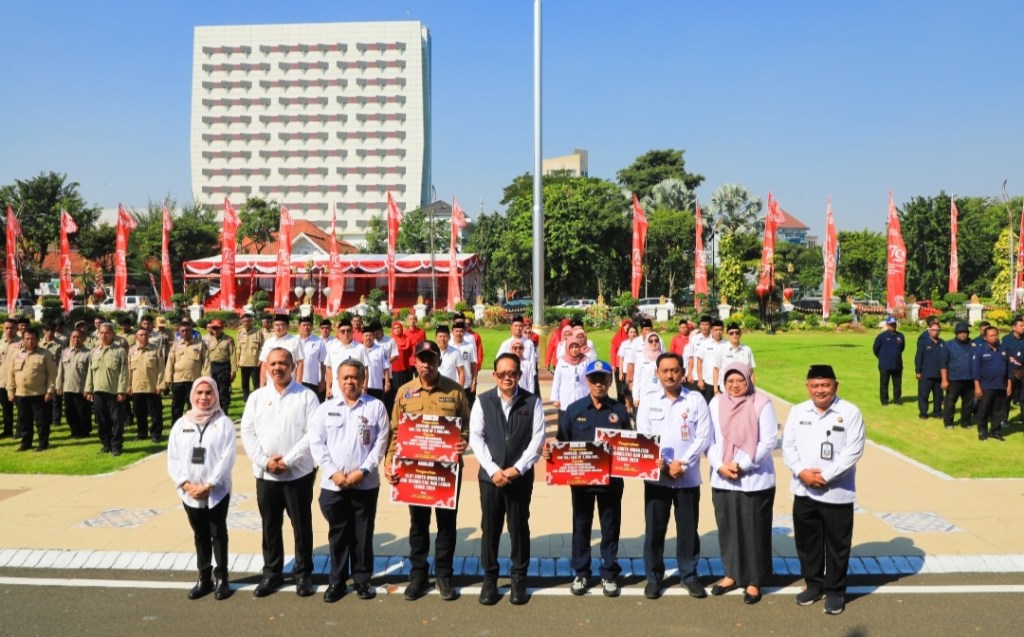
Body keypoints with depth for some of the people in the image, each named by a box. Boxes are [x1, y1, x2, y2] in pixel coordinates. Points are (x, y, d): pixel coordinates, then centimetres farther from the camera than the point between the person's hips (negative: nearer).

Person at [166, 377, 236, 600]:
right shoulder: (181, 423, 5)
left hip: (217, 491, -3)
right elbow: (173, 458, 3)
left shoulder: (224, 423, -6)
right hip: (189, 493, 3)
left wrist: (208, 486, -16)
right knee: (200, 536, 13)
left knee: (218, 534, 6)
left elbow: (227, 458, -12)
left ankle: (221, 578, 15)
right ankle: (204, 578, 22)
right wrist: (185, 484, -9)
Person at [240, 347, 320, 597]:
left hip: (299, 473, -3)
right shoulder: (256, 397, 7)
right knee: (270, 525, 12)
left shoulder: (307, 396, -4)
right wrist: (265, 461, -11)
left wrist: (288, 460, -17)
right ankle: (272, 573, 26)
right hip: (265, 474, 3)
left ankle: (303, 574, 20)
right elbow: (248, 432, 1)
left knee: (302, 525, 6)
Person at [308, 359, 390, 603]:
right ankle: (337, 580, 21)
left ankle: (362, 579, 21)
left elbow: (380, 443, -3)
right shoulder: (325, 408, 5)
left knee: (363, 534, 8)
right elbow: (316, 443, 1)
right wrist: (333, 472, -9)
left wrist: (363, 471, -12)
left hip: (366, 484, -1)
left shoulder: (376, 407, 1)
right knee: (338, 534, 10)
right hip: (333, 484, 1)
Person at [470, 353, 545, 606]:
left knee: (519, 528, 8)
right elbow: (476, 437, -3)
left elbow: (538, 438, -5)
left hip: (521, 476, -1)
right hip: (490, 476, 1)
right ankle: (489, 578, 20)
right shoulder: (482, 401, 0)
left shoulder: (532, 402, -2)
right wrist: (494, 470, -12)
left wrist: (517, 468, -13)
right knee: (490, 528, 7)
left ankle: (519, 578, 21)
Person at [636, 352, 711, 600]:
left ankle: (689, 575, 24)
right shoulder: (648, 401, 3)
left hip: (688, 476, 0)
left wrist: (683, 463, -13)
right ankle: (653, 577, 19)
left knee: (688, 529, 8)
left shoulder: (696, 399, 0)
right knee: (654, 528, 6)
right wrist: (663, 465, -12)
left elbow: (704, 436, -5)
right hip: (656, 476, 1)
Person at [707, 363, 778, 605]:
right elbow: (708, 439, 4)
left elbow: (769, 441, -11)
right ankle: (732, 574, 27)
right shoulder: (716, 403, 3)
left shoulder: (762, 404, -7)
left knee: (754, 530, 4)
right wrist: (720, 466, -10)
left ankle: (754, 581, 16)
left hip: (755, 479, -3)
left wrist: (742, 465, -14)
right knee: (727, 528, 11)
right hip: (722, 479, 4)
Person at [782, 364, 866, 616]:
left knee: (836, 545, 7)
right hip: (803, 491, 4)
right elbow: (788, 446, 3)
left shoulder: (850, 413, -7)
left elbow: (853, 451, -13)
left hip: (838, 493, -4)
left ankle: (835, 590, 23)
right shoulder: (797, 411, 4)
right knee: (807, 542, 14)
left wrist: (826, 476, -18)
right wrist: (801, 471, -14)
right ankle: (813, 584, 32)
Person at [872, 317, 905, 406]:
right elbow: (875, 348, 1)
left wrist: (896, 356, 14)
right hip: (884, 365, -3)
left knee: (897, 383, 9)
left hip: (897, 365, 3)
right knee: (884, 383, 3)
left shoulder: (900, 336, 2)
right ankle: (884, 400, 12)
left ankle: (897, 399, 21)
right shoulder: (882, 336, -8)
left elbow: (902, 347, 18)